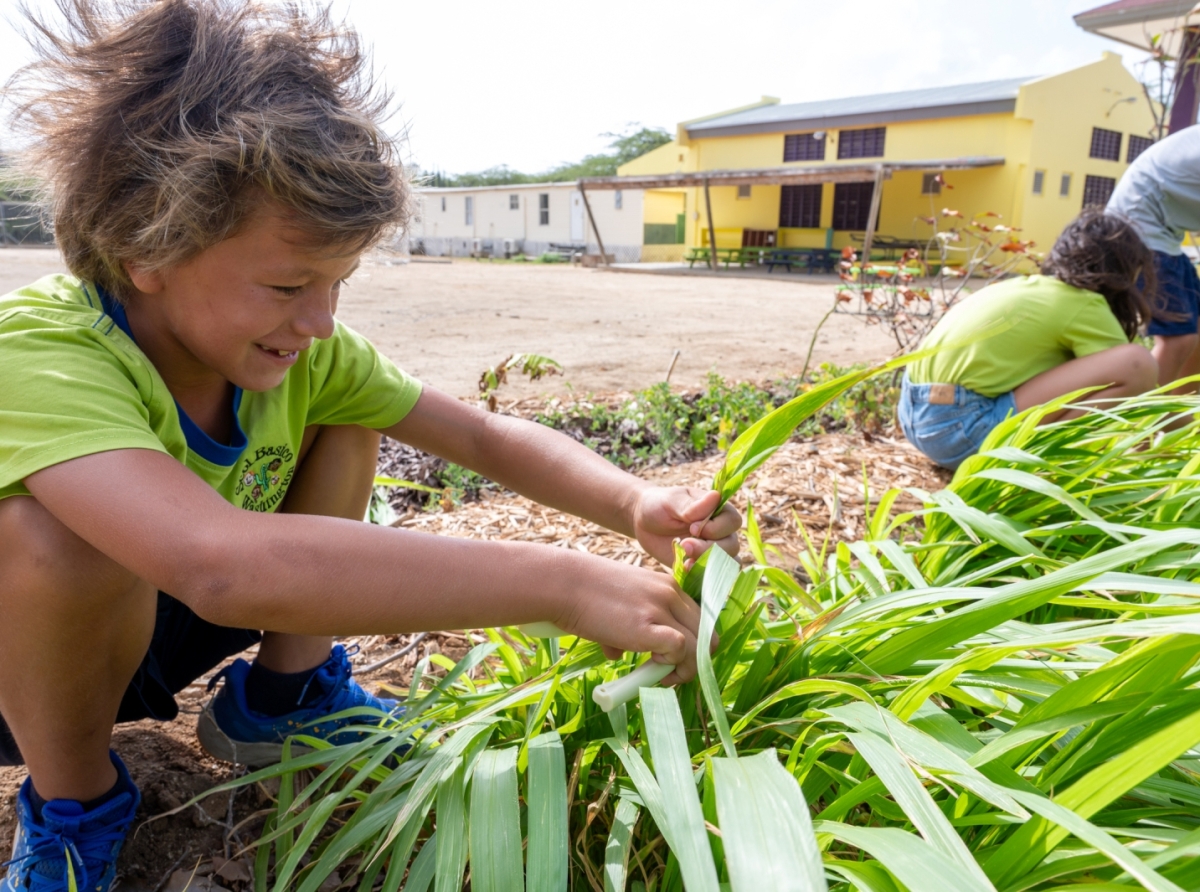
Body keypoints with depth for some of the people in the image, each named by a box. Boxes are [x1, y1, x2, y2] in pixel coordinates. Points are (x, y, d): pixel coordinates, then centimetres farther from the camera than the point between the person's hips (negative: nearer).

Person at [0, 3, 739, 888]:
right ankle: (75, 803, -8)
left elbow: (484, 435, -17)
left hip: (178, 622, 5)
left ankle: (282, 694, 4)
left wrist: (635, 505, -36)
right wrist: (563, 583, -54)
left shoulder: (305, 351, -17)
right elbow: (220, 564, -54)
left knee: (345, 429, -11)